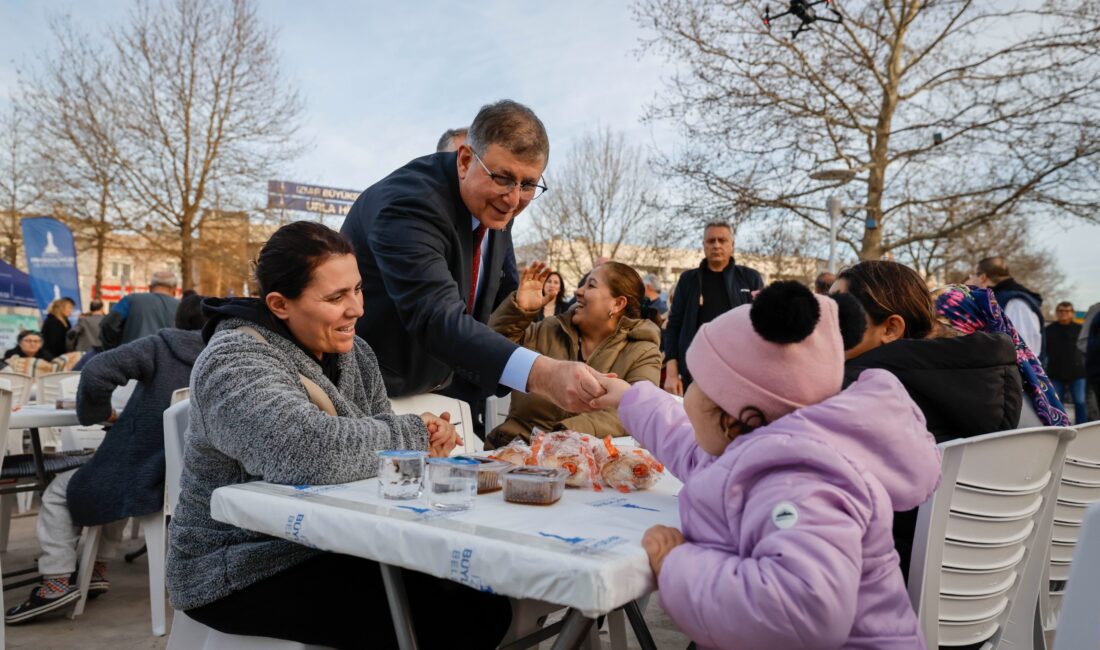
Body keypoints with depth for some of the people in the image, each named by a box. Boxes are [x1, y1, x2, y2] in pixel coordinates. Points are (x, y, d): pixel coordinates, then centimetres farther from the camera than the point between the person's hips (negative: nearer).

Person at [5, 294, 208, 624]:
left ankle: (57, 580, 11)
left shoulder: (160, 346, -8)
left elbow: (96, 372, -19)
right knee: (117, 473, 36)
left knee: (59, 491, 21)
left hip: (145, 479, -5)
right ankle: (97, 569, 34)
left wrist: (99, 411, -1)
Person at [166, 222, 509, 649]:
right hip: (248, 572, -7)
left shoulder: (352, 352, 4)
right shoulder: (234, 364, -20)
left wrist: (427, 436, -13)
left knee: (486, 603, -8)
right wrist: (414, 438, -23)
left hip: (335, 548, 7)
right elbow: (310, 452, -36)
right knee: (434, 616, -21)